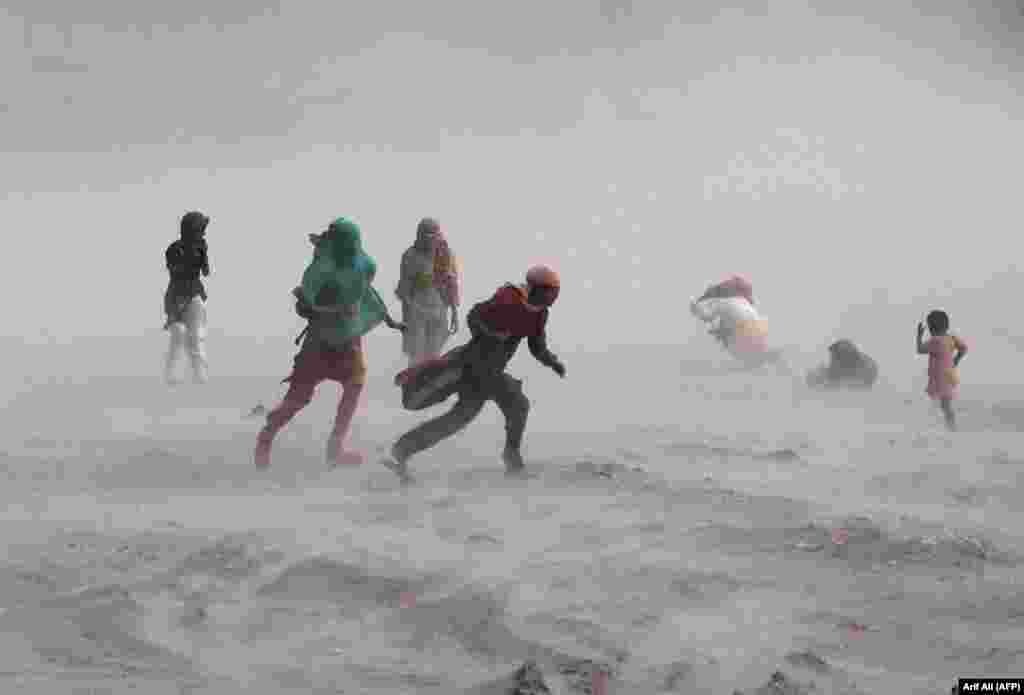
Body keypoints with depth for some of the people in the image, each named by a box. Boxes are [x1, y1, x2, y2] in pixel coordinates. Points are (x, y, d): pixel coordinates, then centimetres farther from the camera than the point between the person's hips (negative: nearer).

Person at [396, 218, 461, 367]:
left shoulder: (447, 255, -5)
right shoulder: (411, 256, -13)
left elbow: (452, 286, 0)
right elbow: (405, 289, -8)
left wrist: (455, 315, -1)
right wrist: (405, 318, -11)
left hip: (439, 311, 3)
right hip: (416, 311, -2)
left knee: (433, 357, 11)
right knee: (416, 357, 0)